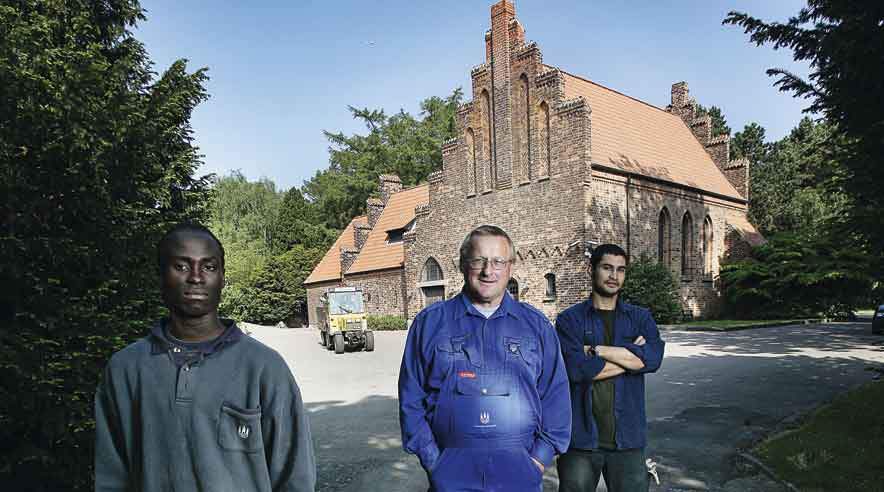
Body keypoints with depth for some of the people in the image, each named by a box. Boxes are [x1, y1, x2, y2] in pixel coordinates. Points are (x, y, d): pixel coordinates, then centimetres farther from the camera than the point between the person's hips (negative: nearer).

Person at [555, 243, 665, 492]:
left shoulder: (640, 317, 7)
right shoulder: (569, 319, -2)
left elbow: (653, 358, -12)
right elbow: (577, 368, -17)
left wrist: (597, 350, -13)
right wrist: (630, 355, -9)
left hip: (627, 437, 2)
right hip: (581, 438, -2)